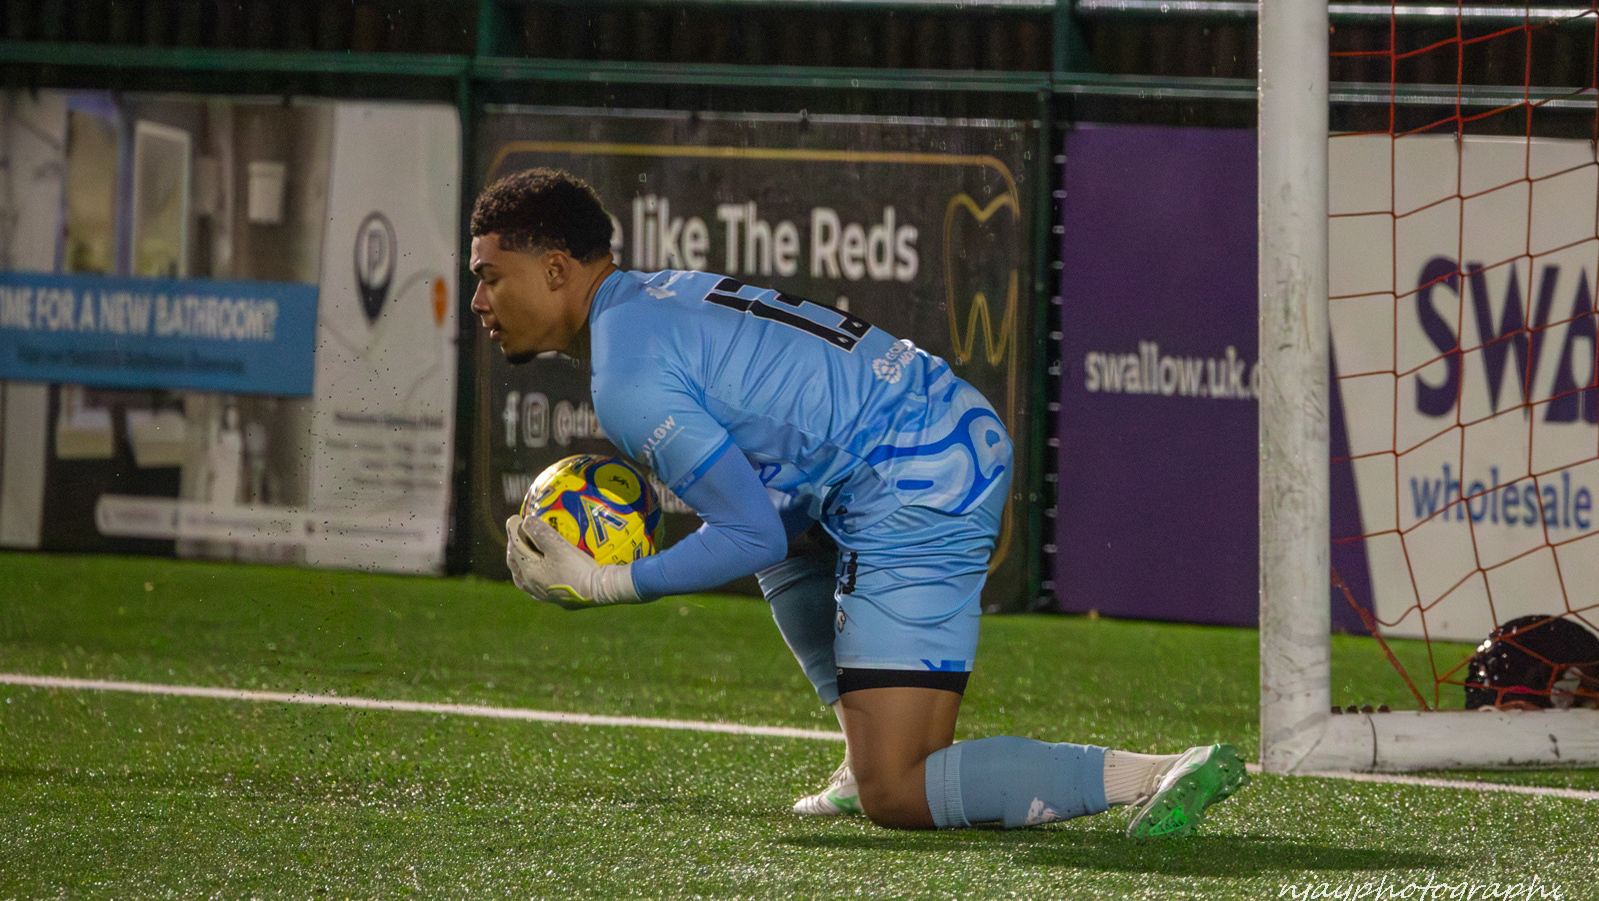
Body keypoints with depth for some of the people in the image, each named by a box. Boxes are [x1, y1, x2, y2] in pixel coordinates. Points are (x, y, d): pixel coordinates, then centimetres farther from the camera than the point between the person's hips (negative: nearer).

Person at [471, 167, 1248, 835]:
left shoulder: (628, 383, -11)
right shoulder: (659, 296, 19)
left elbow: (753, 536, -11)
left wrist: (601, 585, -4)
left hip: (917, 491, -10)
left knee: (895, 798, -10)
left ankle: (1163, 775, -20)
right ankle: (871, 759, 30)